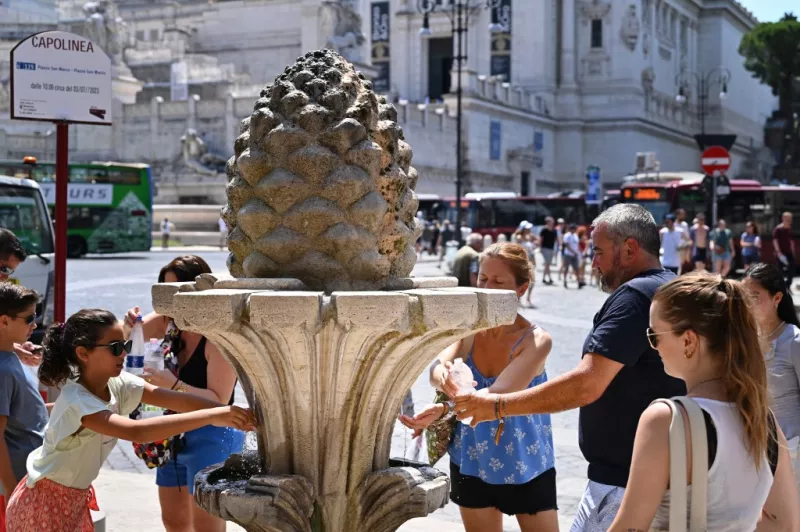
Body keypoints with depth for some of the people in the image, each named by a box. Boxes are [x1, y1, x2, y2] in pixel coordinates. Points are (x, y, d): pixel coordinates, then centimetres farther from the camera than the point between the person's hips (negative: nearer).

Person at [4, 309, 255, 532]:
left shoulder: (118, 384, -8)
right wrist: (212, 416, -48)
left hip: (76, 497, 8)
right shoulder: (76, 401, -31)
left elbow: (175, 399, -16)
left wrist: (227, 413, -31)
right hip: (44, 503, -8)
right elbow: (137, 431, -45)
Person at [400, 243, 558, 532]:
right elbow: (437, 367, -22)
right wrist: (442, 377, -48)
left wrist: (444, 409, -48)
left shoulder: (535, 340, -20)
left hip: (527, 468, -3)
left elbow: (499, 394, -33)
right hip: (472, 464, 4)